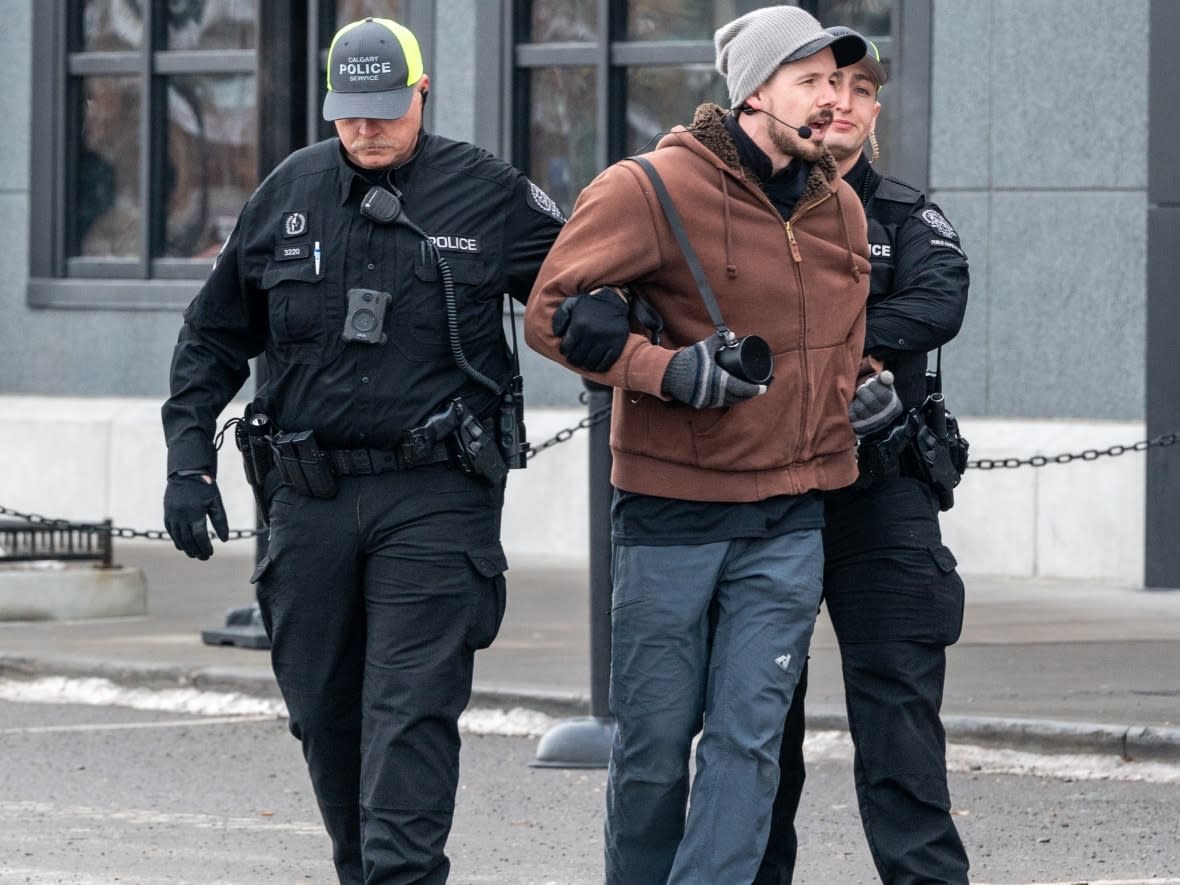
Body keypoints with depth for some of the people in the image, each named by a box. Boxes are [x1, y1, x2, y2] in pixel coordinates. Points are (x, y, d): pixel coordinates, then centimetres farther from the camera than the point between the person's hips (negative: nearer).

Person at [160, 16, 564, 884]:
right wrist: (189, 460, 8)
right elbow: (214, 337, 16)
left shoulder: (488, 194, -1)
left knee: (410, 711, -12)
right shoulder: (291, 194, 8)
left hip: (434, 496, -4)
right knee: (324, 709, 10)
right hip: (311, 496, 4)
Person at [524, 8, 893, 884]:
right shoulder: (652, 189, -9)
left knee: (748, 738, -5)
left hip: (788, 521, 4)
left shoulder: (840, 209, 11)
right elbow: (553, 315, -9)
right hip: (669, 513, -4)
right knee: (655, 738, 3)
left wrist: (843, 414, 16)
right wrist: (668, 368, -19)